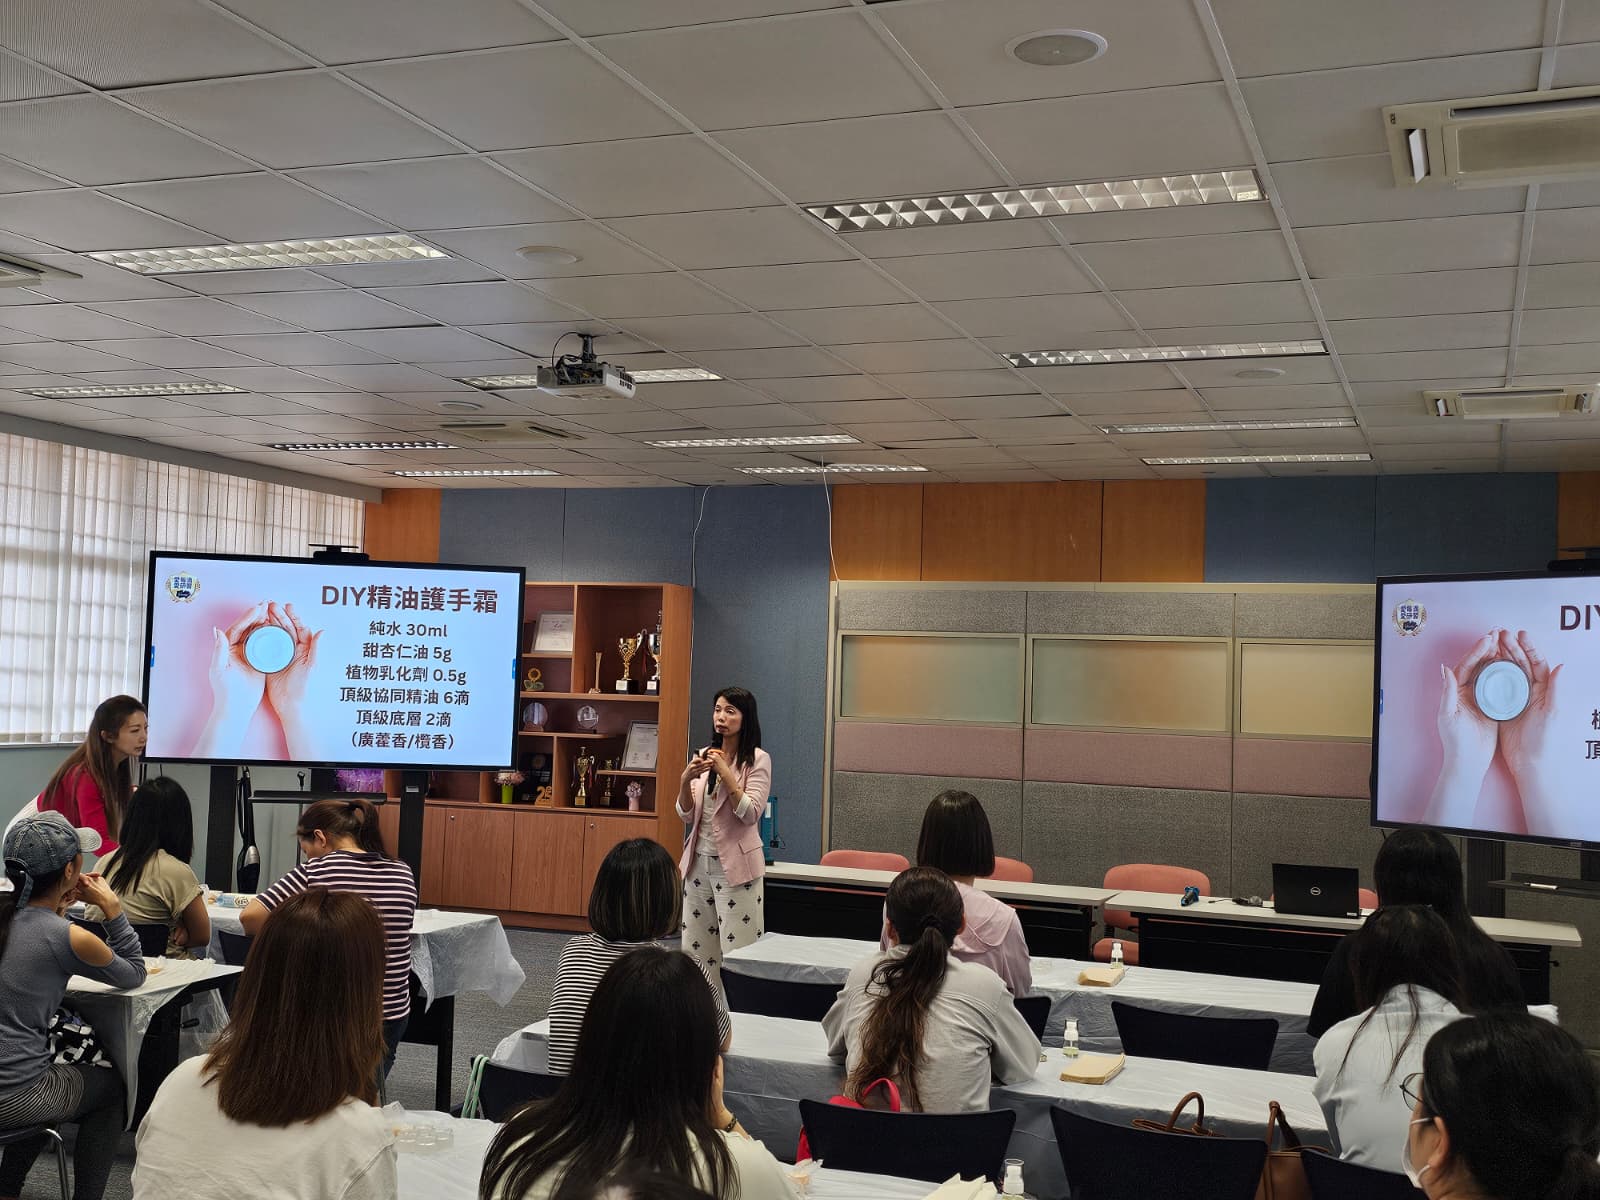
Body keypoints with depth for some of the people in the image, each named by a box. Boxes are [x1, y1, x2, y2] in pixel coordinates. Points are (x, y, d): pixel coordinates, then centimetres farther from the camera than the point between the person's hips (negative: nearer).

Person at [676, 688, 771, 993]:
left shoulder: (757, 759, -6)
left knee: (737, 954, -5)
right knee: (695, 950, 9)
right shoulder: (704, 756, 10)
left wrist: (725, 773, -21)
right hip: (699, 861, 6)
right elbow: (687, 815, 6)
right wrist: (686, 780, -12)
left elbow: (750, 814, -15)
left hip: (735, 864, -6)